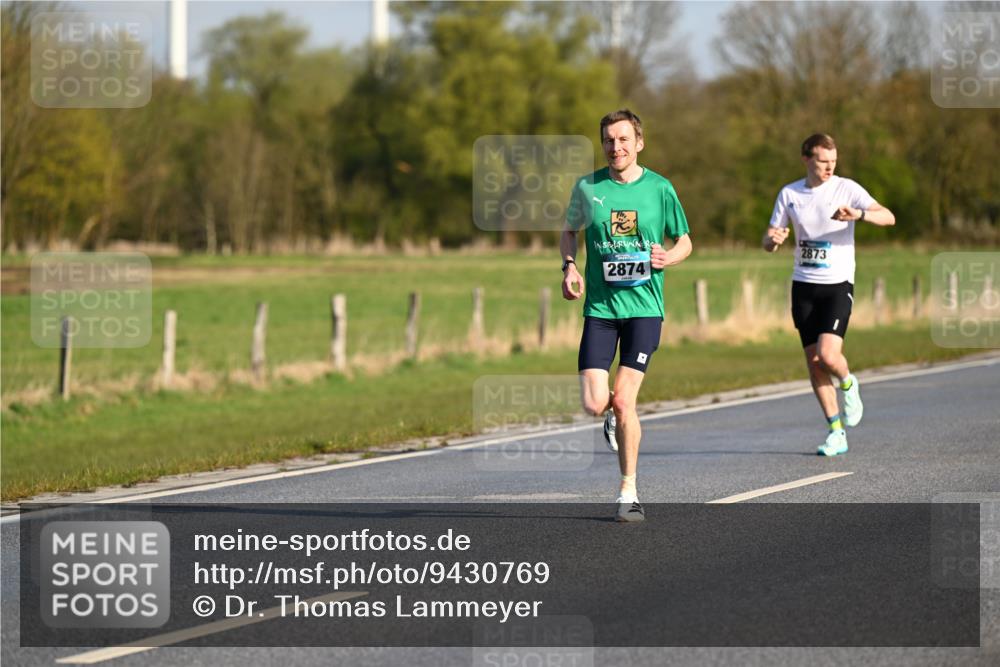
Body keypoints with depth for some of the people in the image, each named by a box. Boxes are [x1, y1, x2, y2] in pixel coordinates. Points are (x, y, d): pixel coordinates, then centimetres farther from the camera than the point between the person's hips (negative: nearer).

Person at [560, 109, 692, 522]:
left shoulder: (659, 189, 1)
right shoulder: (587, 188, 3)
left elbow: (684, 241, 11)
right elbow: (570, 230, 20)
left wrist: (668, 258, -11)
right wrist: (569, 267, 1)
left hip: (644, 306, -2)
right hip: (600, 307, 2)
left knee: (623, 401, -11)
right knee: (594, 404, -8)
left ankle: (629, 492, 2)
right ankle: (614, 415, 31)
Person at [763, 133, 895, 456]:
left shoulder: (846, 189, -4)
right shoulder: (789, 194, 6)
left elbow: (888, 217, -14)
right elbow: (768, 241, 10)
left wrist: (858, 214, -34)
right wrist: (772, 239, -15)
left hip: (837, 285, -4)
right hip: (803, 286, 4)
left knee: (828, 355, -19)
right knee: (814, 362, 1)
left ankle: (848, 384, 16)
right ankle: (836, 432, 11)